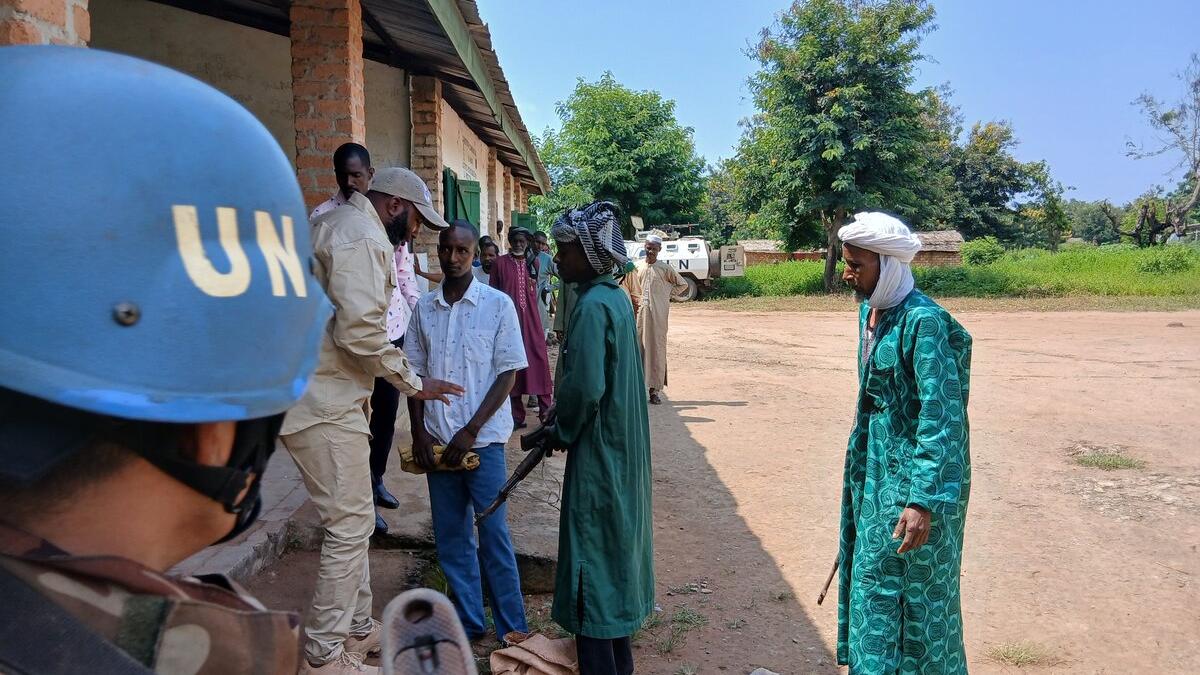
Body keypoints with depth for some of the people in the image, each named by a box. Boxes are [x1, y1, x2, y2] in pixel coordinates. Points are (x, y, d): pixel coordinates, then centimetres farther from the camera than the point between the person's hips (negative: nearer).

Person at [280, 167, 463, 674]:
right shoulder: (365, 238, -15)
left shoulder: (336, 223, 18)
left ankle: (357, 629, 31)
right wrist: (414, 384, -13)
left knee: (353, 521, 18)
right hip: (325, 404, -11)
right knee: (350, 526, -2)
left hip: (322, 394, 11)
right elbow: (361, 331, -25)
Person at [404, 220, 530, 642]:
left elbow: (508, 374, -6)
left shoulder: (497, 305, -5)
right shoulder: (425, 308, 6)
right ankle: (469, 622, 26)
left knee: (494, 535, 0)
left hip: (482, 439, -4)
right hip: (437, 441, 4)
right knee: (451, 537, 11)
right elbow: (416, 372, 11)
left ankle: (513, 629, 15)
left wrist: (471, 431, -12)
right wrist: (419, 432, 1)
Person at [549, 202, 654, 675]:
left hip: (597, 451, -10)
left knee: (592, 555, 1)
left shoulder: (592, 306, -21)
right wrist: (562, 423, 12)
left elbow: (585, 389, -26)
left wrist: (563, 433, -9)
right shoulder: (616, 297, 8)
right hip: (622, 446, 10)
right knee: (617, 546, 18)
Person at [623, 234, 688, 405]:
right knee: (638, 348, 4)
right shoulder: (636, 267, 8)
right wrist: (633, 301, 11)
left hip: (658, 314, -3)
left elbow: (683, 284, 8)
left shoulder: (665, 268, 0)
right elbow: (628, 285, 23)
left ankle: (655, 389, 0)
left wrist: (667, 294, 1)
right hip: (640, 313, 3)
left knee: (657, 349, -3)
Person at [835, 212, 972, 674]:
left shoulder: (923, 321, -21)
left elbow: (942, 417, -24)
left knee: (916, 588, 5)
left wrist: (923, 501, -28)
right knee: (873, 575, 18)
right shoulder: (870, 311, 5)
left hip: (914, 470, -9)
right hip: (876, 465, 9)